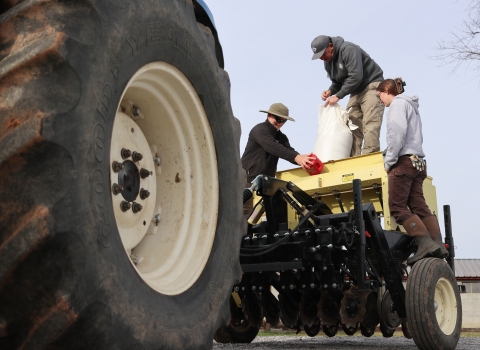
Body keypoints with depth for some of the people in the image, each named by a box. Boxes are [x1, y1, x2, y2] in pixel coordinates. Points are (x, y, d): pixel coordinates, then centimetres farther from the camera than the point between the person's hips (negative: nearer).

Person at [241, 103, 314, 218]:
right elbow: (273, 147, -27)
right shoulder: (259, 130, -8)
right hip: (249, 179, -7)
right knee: (247, 216, -12)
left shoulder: (281, 137, 18)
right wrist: (296, 157, -41)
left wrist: (303, 160, -25)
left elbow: (289, 151, -1)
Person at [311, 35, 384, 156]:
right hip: (356, 92, 9)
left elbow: (356, 76, -27)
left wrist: (338, 96, -25)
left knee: (370, 125, -19)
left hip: (371, 86, -9)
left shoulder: (348, 50, -19)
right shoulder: (328, 62, 9)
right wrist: (331, 91, -5)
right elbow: (338, 82, 19)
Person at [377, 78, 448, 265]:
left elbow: (398, 133, -17)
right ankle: (438, 245, -6)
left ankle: (425, 244, -20)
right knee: (419, 206, 2)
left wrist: (389, 161, -12)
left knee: (397, 207, -11)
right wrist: (389, 153, 16)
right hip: (418, 161, 9)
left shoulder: (398, 103, -2)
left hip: (405, 160, -9)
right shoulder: (411, 106, 27)